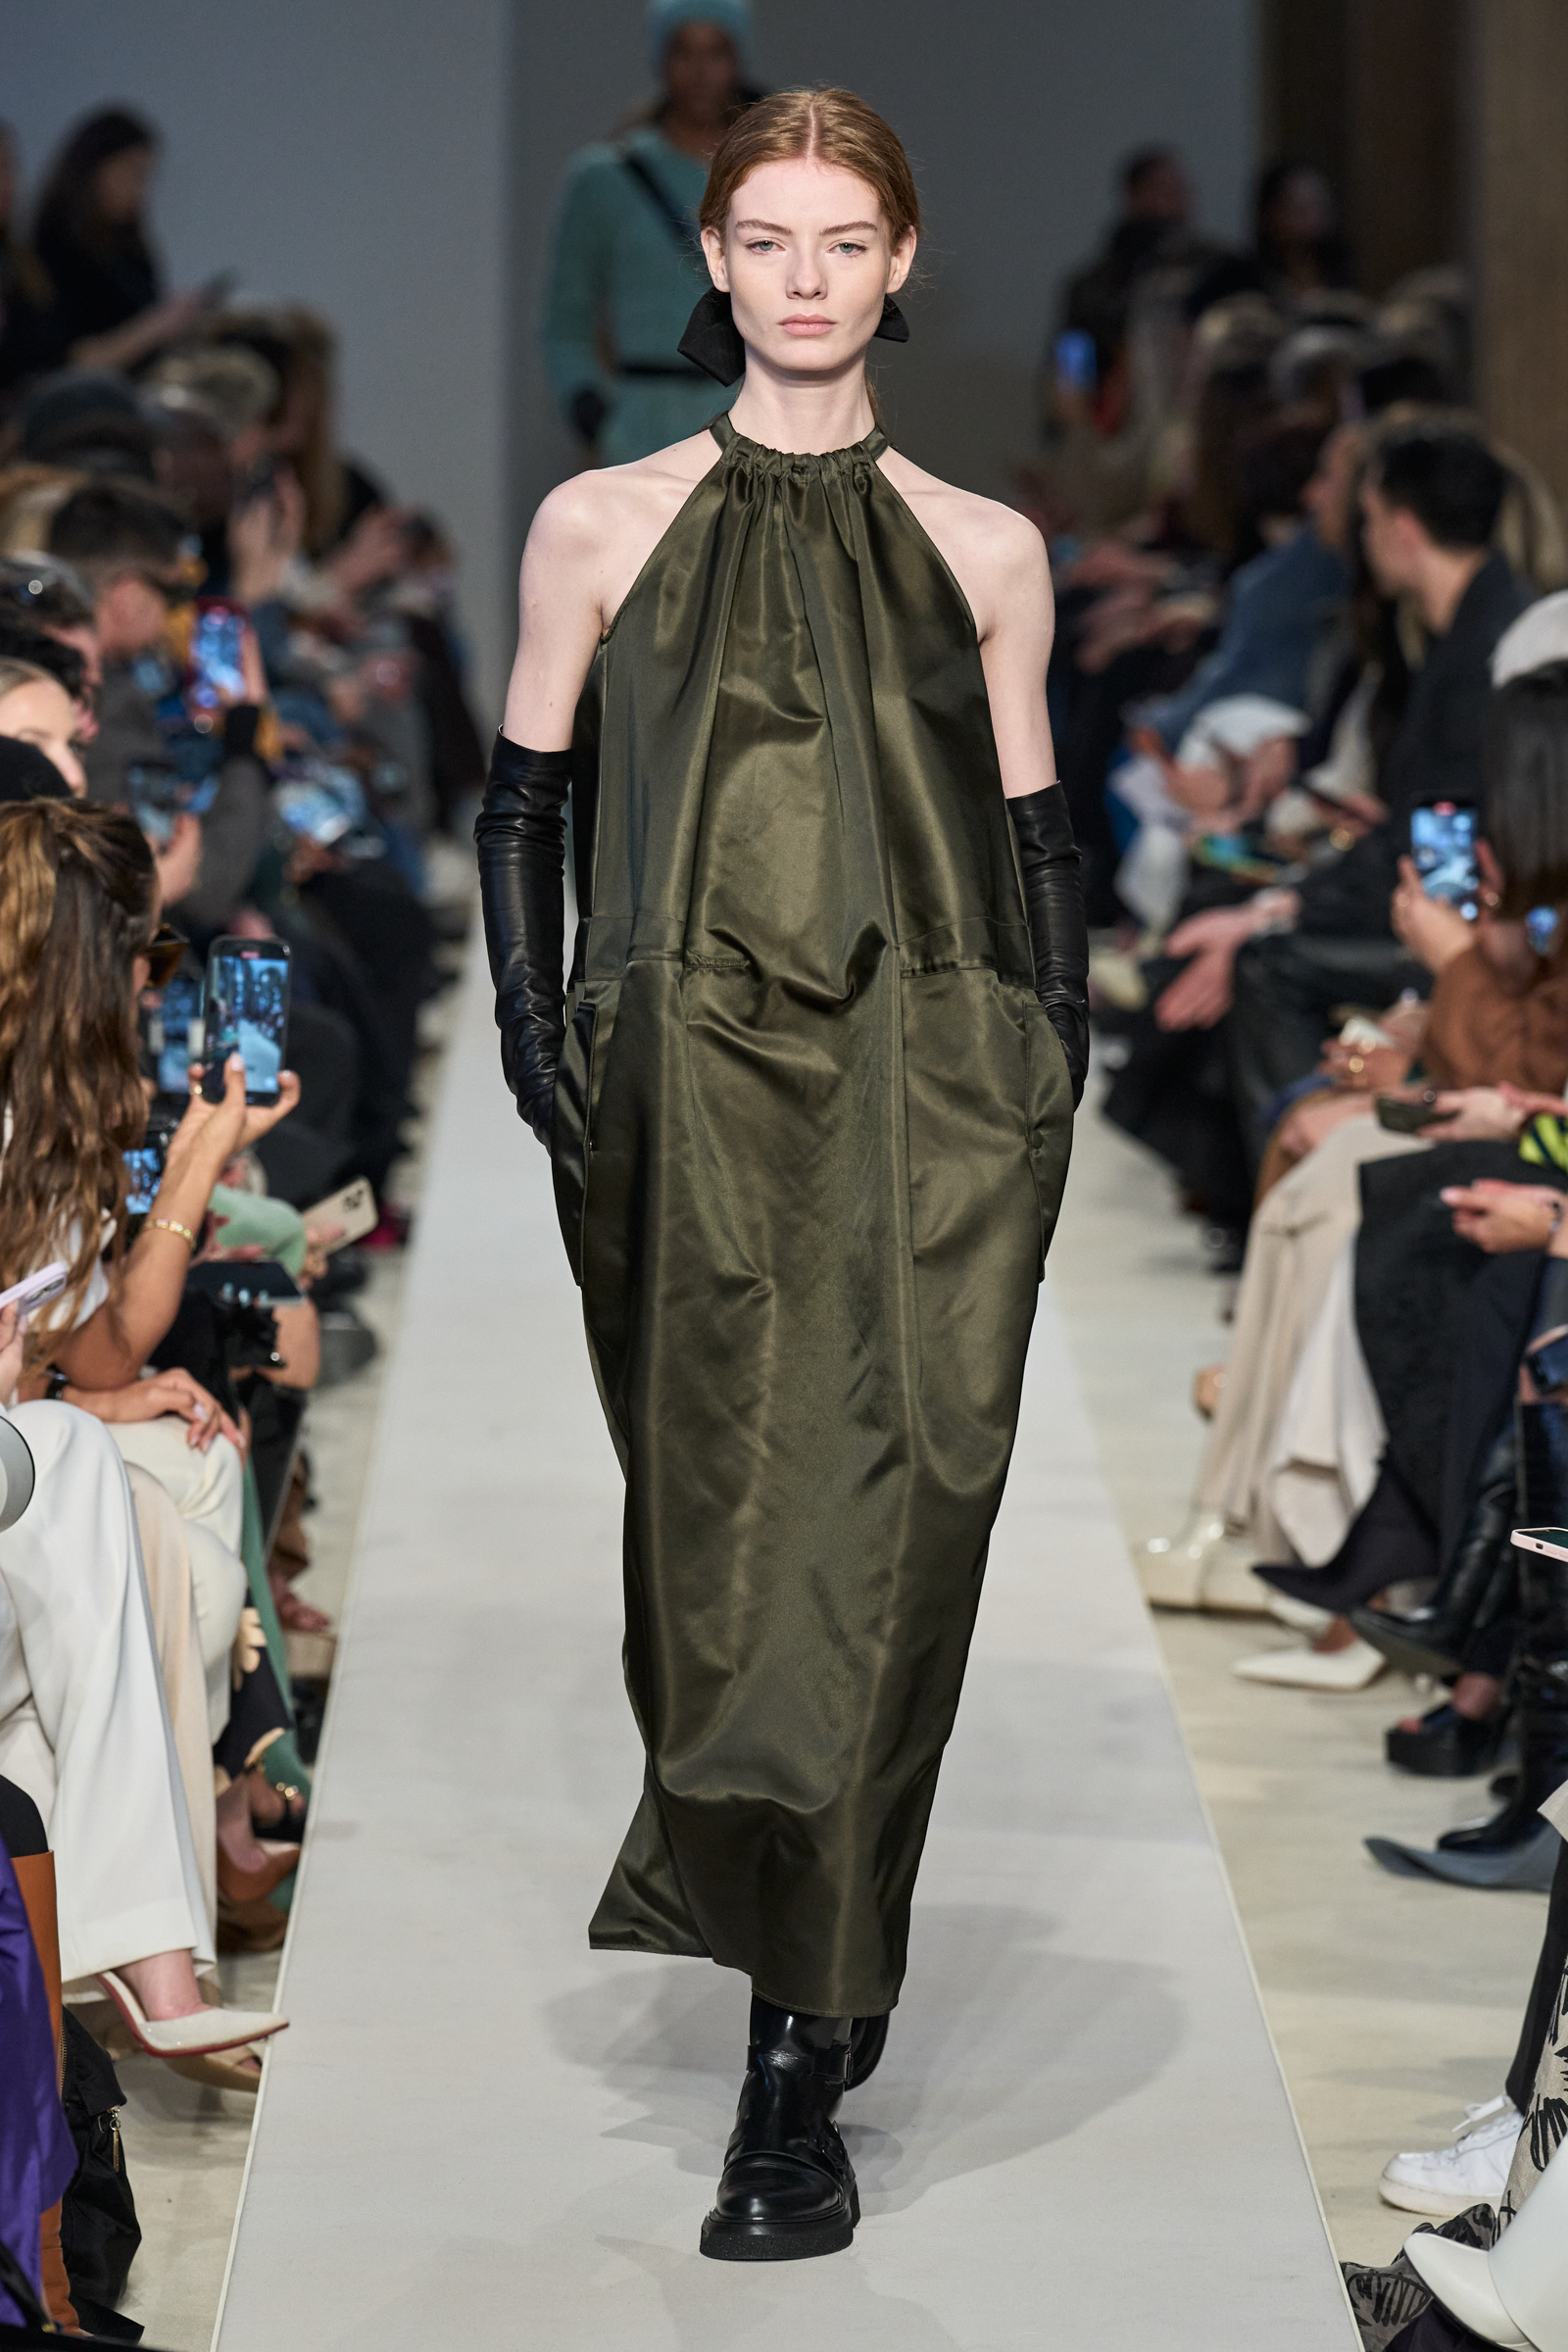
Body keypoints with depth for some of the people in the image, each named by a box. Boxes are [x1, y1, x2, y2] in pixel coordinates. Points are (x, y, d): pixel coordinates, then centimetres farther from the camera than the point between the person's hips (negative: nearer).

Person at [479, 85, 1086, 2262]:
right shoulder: (604, 526, 8)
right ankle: (809, 2012, 15)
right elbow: (520, 802, 11)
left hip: (932, 1095, 0)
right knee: (724, 1516, -2)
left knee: (877, 1532, -8)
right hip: (691, 1086, 0)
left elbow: (1036, 838, 13)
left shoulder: (983, 551, 10)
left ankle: (797, 2078, -5)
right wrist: (533, 1025, -1)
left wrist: (1058, 1066, 3)